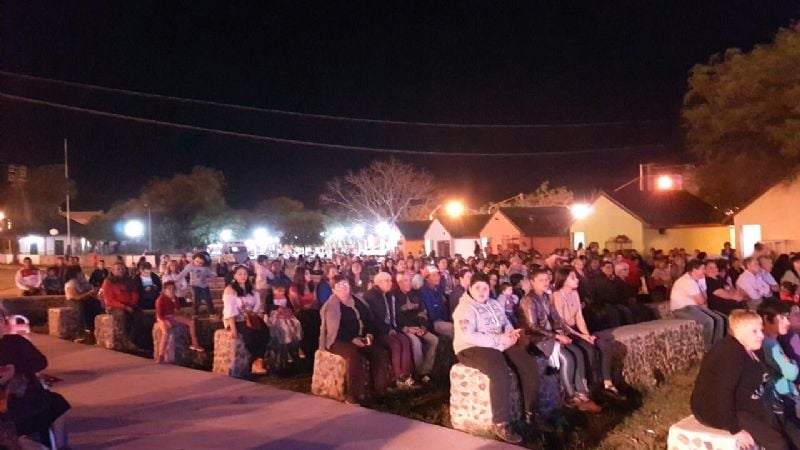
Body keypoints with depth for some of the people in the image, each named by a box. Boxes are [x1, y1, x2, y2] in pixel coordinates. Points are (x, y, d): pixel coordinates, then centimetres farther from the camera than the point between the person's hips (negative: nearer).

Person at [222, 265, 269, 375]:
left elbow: (258, 306, 11)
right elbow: (229, 310, -14)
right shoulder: (230, 289, -4)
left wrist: (259, 318, -10)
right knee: (250, 333, -34)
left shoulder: (251, 289, 14)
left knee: (264, 330, -25)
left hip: (251, 318, 5)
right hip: (236, 320, -5)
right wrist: (233, 328, -23)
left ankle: (258, 361, -27)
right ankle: (256, 362, -17)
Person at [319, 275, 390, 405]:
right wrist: (352, 339, -24)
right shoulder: (331, 305, -5)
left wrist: (369, 334, -4)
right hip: (339, 340, -6)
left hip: (361, 338, 6)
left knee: (380, 352, -18)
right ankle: (354, 394, -34)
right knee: (353, 353, -37)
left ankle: (379, 388, -11)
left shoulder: (358, 301, 14)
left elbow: (369, 320, 16)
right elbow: (334, 329, -16)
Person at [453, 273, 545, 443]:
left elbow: (506, 323, 17)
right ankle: (500, 423, -26)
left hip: (499, 344, 8)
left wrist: (511, 333, -9)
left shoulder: (494, 304, 12)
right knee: (500, 372, -34)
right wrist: (499, 339, -24)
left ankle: (530, 412, 2)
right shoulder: (465, 308, -13)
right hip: (472, 348, -8)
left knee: (530, 365, -9)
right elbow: (468, 336, -24)